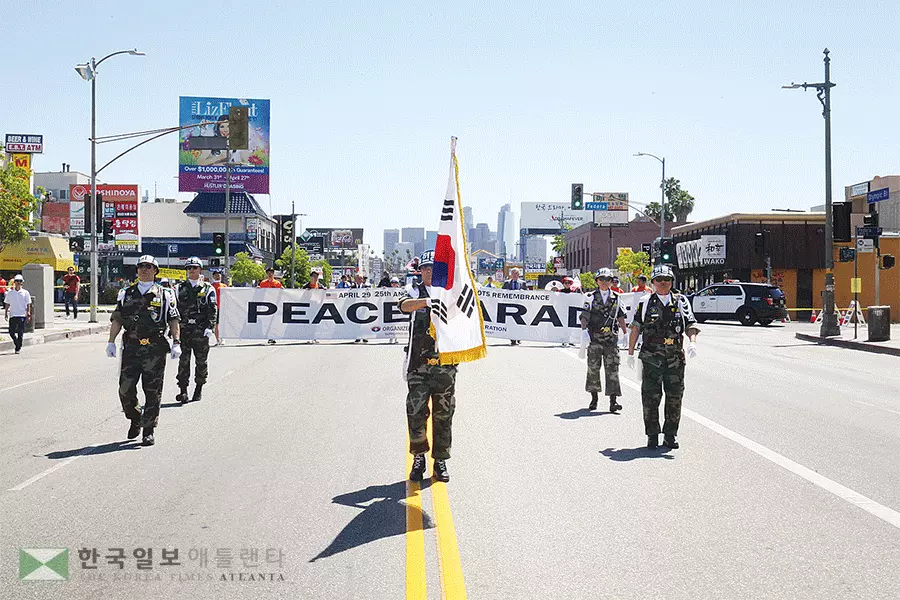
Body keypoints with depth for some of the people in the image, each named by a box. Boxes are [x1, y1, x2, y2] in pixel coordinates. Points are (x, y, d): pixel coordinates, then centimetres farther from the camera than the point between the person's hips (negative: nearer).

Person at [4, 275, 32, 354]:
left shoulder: (25, 293, 1)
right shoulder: (10, 293, 6)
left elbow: (28, 305, 2)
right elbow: (7, 304, 12)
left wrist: (28, 315, -4)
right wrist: (6, 313, 6)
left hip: (22, 315, -2)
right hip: (12, 315, 2)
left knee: (20, 333, -2)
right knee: (11, 332, 2)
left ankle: (18, 348, 8)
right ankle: (17, 344, 24)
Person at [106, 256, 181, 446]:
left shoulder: (164, 294, 8)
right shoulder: (126, 294, 14)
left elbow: (173, 320, 4)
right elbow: (117, 319, 11)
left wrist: (176, 343, -7)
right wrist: (111, 342, 0)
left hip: (155, 349, -2)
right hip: (131, 348, 2)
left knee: (153, 391, -1)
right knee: (125, 389, -1)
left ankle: (149, 430, 7)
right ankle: (135, 420, 25)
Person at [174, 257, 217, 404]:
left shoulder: (208, 289, 6)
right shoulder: (179, 288, 12)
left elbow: (213, 310, 0)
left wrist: (209, 327, -12)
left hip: (201, 331, -1)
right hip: (183, 329, 1)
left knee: (201, 361, 5)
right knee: (183, 361, -3)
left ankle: (199, 390, 17)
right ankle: (183, 391, -1)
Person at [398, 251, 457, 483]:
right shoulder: (414, 291, 6)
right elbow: (405, 305, -16)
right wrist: (428, 301, -35)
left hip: (445, 364, 1)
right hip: (419, 364, -1)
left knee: (443, 415, 4)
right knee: (416, 412, -3)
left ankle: (440, 462, 15)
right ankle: (418, 458, 14)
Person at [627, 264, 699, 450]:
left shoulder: (681, 301, 9)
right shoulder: (645, 302, 6)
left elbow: (691, 324, 3)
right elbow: (635, 328, 8)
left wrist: (692, 342, -17)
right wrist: (630, 353, 5)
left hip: (675, 358, 2)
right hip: (651, 357, -1)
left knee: (674, 397, 4)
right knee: (650, 398, -1)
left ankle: (671, 435, 16)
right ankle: (652, 435, 9)